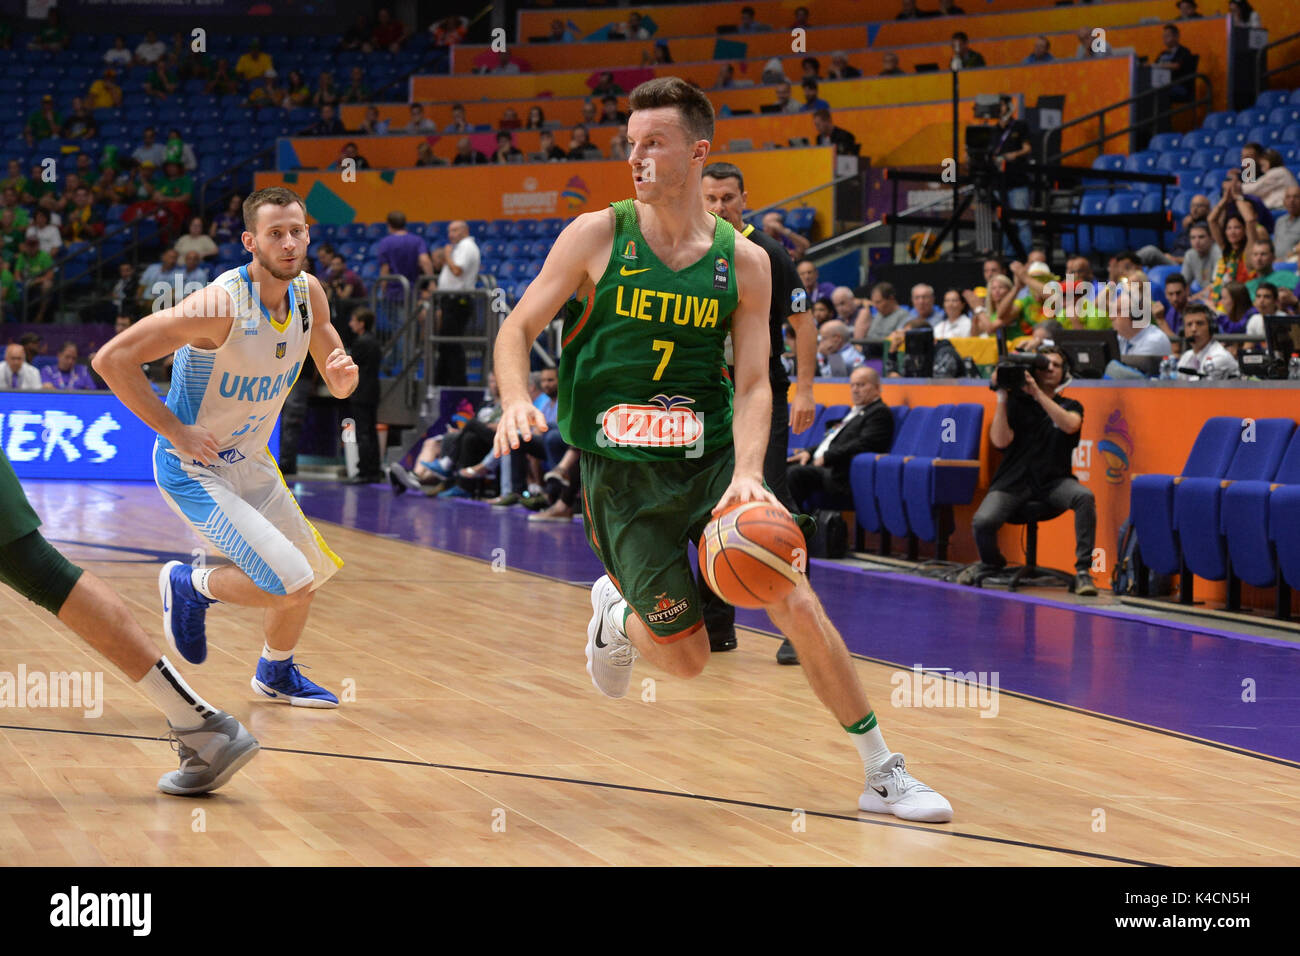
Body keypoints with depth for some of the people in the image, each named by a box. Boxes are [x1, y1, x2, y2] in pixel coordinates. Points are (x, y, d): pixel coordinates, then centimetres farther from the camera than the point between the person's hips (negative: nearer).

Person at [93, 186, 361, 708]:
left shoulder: (308, 293, -4)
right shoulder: (221, 304, -28)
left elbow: (337, 387, 7)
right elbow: (112, 358, -28)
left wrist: (345, 375, -18)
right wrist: (177, 431, -24)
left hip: (249, 462, 8)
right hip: (193, 469, -8)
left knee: (310, 571, 19)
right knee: (290, 582, -18)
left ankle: (276, 674, 43)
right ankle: (189, 586, 9)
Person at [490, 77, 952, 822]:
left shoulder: (744, 263, -1)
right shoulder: (598, 235, -5)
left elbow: (753, 384, -5)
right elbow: (519, 328, 0)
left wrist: (747, 475, -22)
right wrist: (517, 400, -21)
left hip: (712, 460, 1)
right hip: (622, 473, -1)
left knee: (797, 605, -13)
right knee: (685, 657, 0)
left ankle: (884, 775, -1)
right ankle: (616, 612, 36)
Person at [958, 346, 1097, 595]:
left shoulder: (1070, 407, 12)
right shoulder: (1016, 403, 9)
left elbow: (1070, 425, -13)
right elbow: (1000, 441, -5)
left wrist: (1038, 394, -18)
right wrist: (1001, 399, -11)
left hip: (1053, 481, 1)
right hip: (1014, 481, -1)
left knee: (1085, 497, -32)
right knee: (983, 521, -26)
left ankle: (1083, 570, -22)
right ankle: (990, 563, 11)